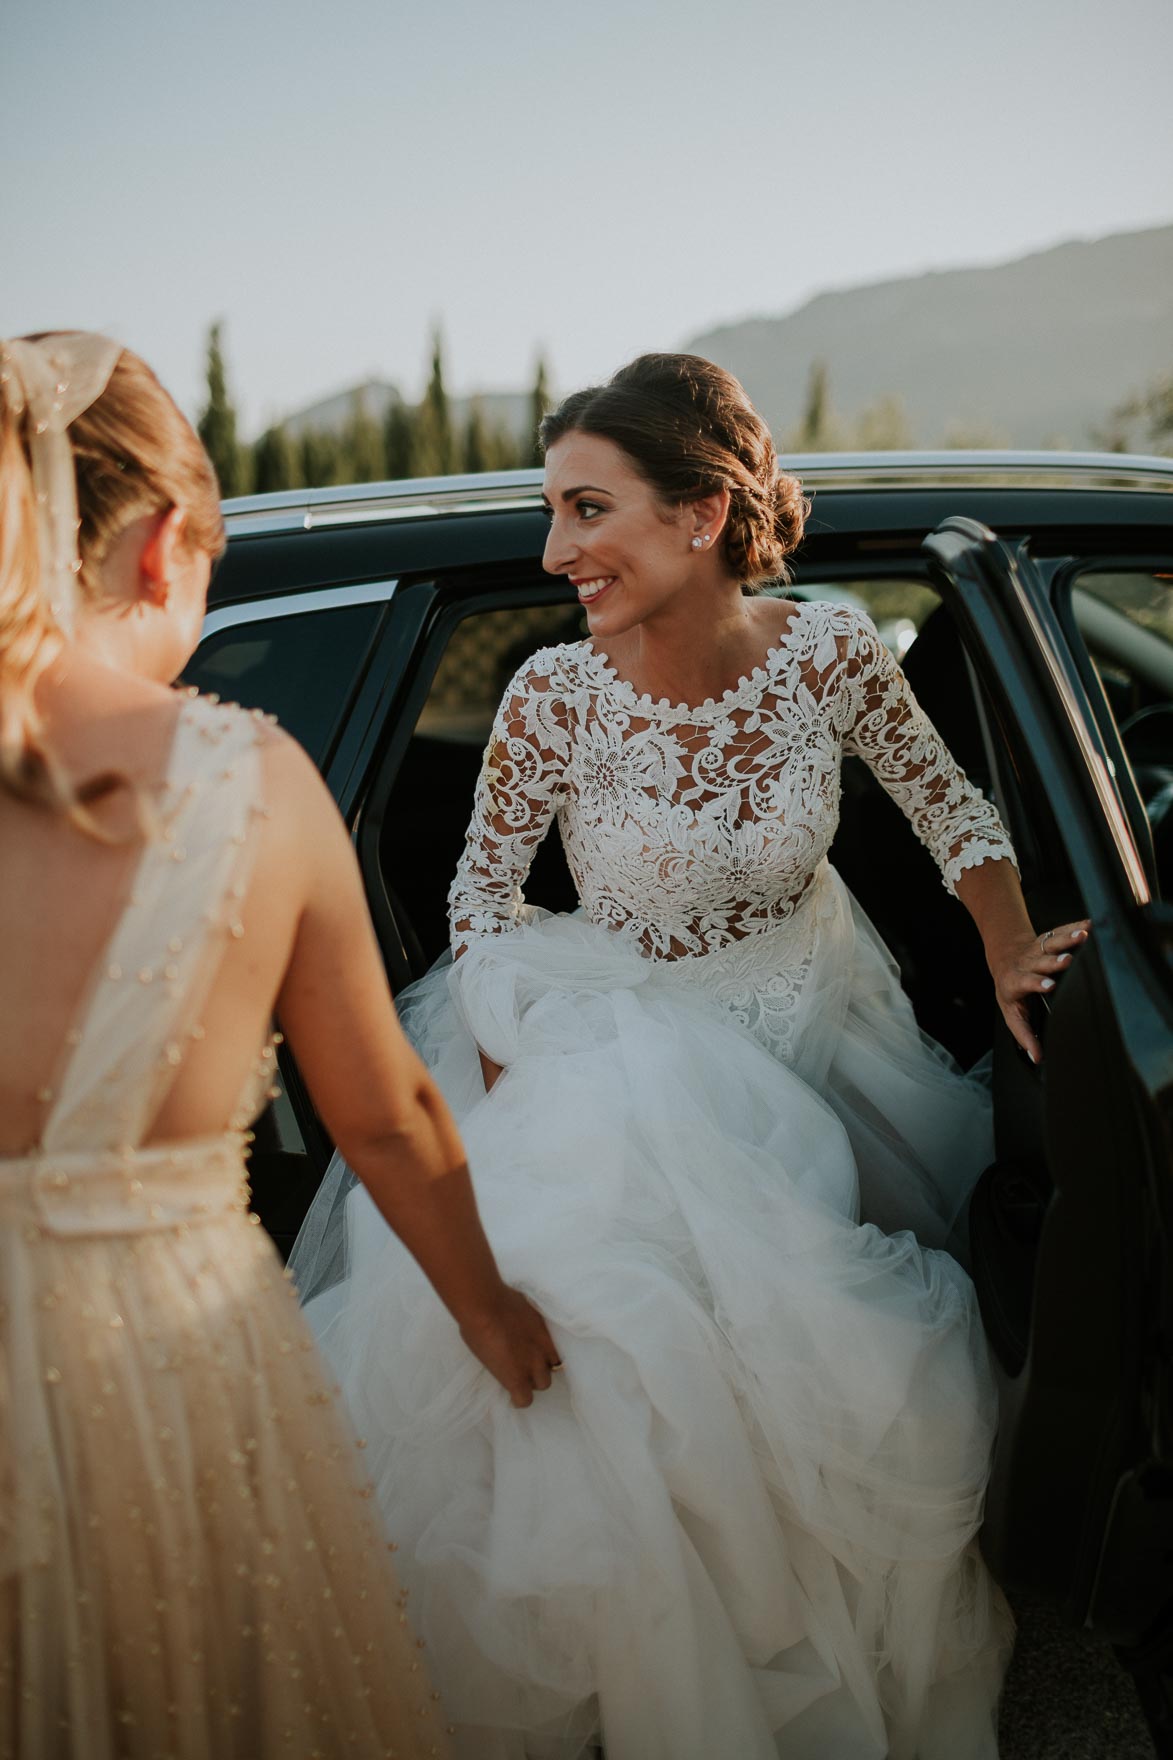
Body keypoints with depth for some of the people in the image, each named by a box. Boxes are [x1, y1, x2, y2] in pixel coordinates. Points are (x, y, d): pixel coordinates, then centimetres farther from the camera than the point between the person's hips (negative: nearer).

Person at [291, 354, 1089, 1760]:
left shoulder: (830, 655, -16)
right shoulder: (555, 696, -20)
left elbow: (950, 808, 2)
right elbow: (482, 891, -6)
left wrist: (1011, 953, -10)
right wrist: (517, 1105, -13)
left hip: (800, 1023, 2)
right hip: (613, 1049, -1)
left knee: (845, 1367, -4)